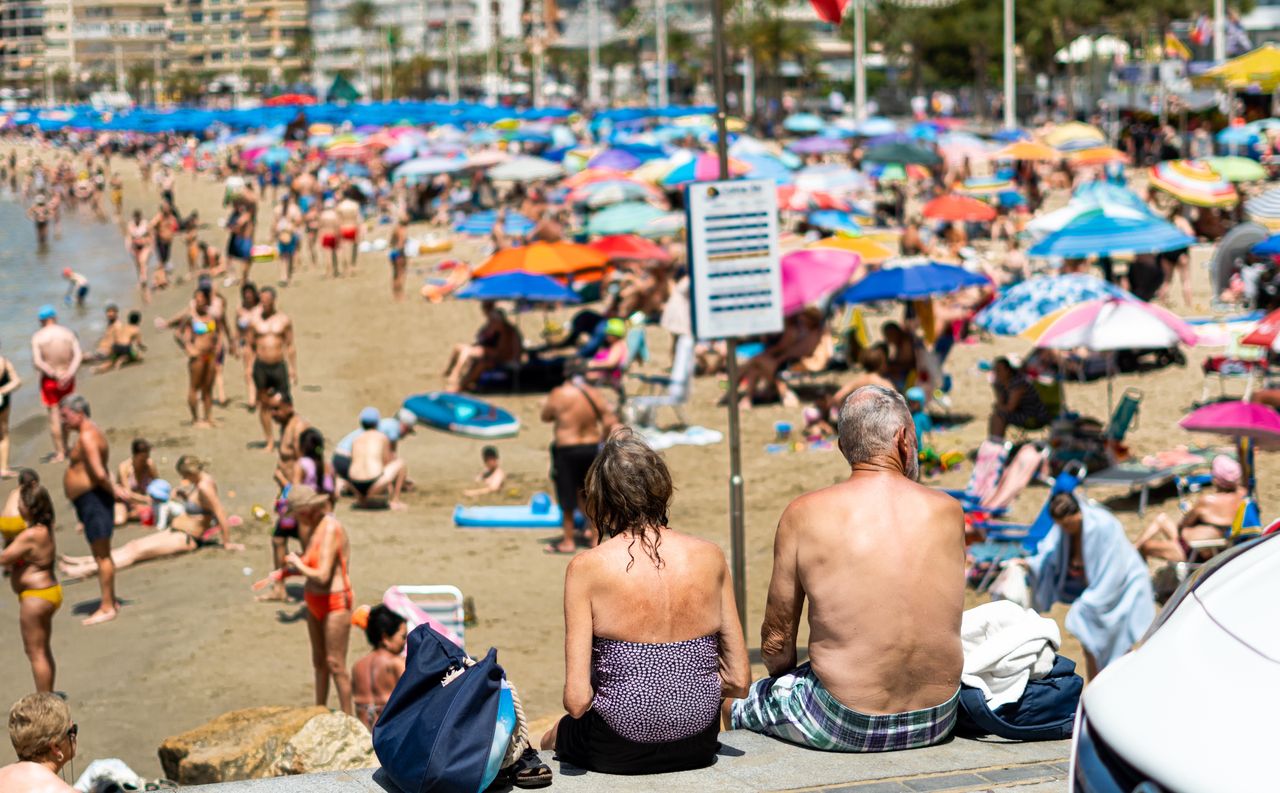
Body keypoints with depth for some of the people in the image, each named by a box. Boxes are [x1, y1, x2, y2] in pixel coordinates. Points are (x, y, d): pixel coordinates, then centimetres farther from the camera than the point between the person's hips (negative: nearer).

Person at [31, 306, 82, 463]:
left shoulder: (38, 337, -9)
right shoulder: (68, 333, -1)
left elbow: (37, 362, -18)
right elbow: (78, 356, -12)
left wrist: (54, 374, -18)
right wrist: (69, 374, -20)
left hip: (49, 379, -3)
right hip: (68, 378, 3)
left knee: (54, 415, 3)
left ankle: (59, 452, 6)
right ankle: (65, 447, 28)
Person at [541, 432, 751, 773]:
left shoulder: (587, 569, -13)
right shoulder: (710, 557, -4)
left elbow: (577, 700, -15)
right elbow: (739, 680, 0)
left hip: (620, 750, -2)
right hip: (699, 746, 3)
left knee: (554, 736, 32)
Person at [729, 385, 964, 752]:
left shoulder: (804, 514, -10)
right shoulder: (949, 511, -3)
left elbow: (776, 642, -2)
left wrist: (785, 678, 17)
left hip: (847, 728, -4)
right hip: (938, 722, 4)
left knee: (734, 702, 24)